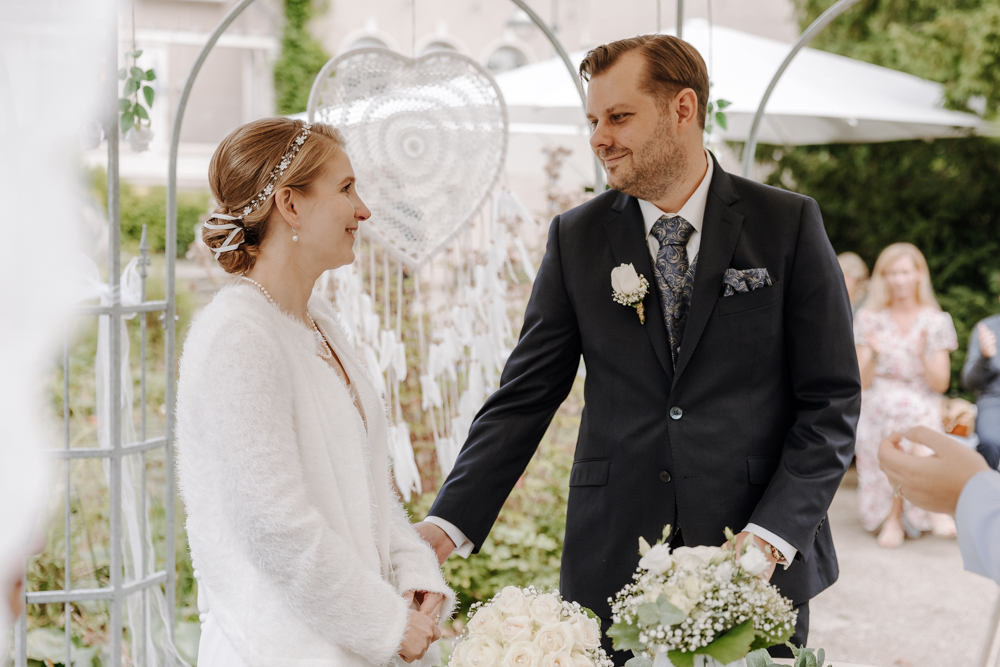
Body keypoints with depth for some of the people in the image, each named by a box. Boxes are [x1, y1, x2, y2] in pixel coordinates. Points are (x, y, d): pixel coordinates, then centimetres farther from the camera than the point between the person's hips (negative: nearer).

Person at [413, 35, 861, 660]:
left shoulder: (788, 223, -2)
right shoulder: (576, 238, 4)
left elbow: (832, 402, -3)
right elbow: (524, 397, 2)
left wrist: (772, 536, -14)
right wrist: (449, 525, -10)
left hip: (761, 567, -1)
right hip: (612, 566, 1)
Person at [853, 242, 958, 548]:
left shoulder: (936, 321, 4)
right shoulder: (869, 319, 6)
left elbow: (940, 384, -1)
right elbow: (863, 382, 1)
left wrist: (923, 354, -18)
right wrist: (874, 356, -18)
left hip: (922, 407, -1)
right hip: (879, 406, 1)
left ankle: (893, 515, -18)